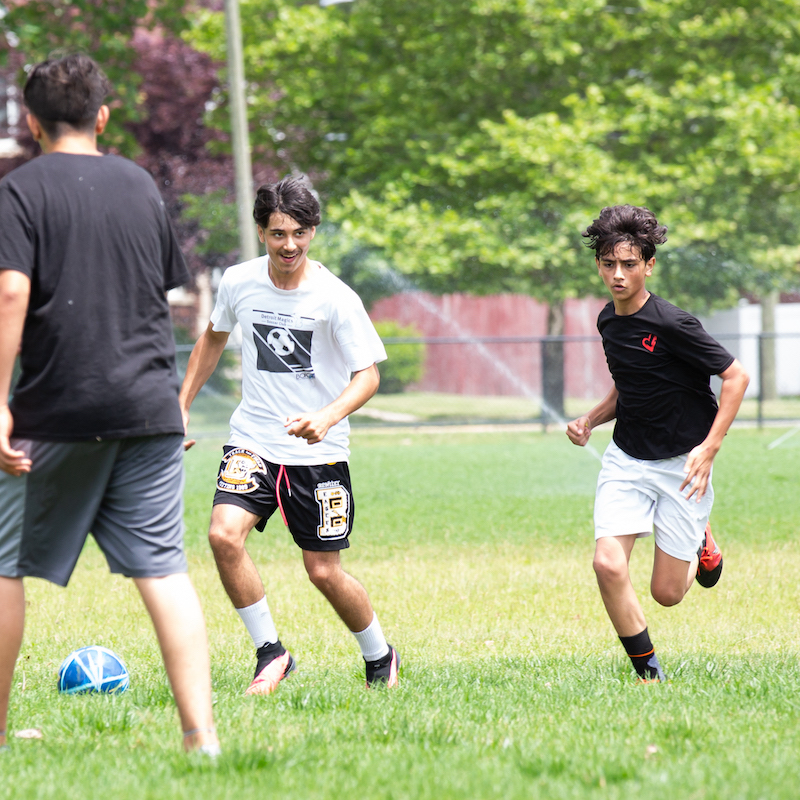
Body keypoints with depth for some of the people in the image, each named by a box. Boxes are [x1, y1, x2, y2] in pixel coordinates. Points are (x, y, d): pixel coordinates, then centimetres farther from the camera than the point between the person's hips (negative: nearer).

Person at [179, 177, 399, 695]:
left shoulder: (336, 299, -14)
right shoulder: (238, 283, -2)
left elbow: (368, 375, -15)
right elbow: (213, 339, 18)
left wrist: (327, 418, -33)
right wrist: (182, 408, 15)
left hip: (319, 452, -3)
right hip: (253, 442, 3)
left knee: (324, 571, 0)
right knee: (224, 535, -21)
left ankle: (381, 658, 28)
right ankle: (271, 653, -5)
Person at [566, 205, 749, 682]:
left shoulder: (672, 324, -19)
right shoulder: (609, 322, 4)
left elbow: (736, 376, -15)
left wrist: (709, 449, -21)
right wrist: (590, 420, 3)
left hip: (682, 465, -5)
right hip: (626, 460, 5)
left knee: (667, 593, 0)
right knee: (608, 565, -17)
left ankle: (699, 541, 34)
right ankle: (649, 673, 0)